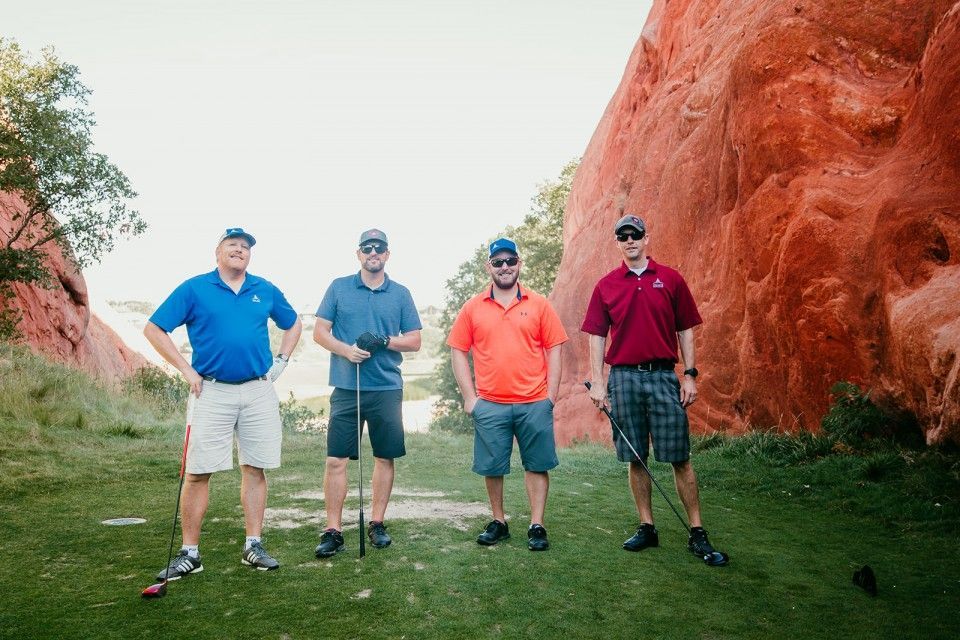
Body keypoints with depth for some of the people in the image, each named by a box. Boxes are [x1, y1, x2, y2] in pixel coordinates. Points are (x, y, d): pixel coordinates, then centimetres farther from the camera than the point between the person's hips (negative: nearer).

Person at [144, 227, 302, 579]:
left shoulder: (266, 290, 9)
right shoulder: (194, 289, 1)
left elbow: (294, 324, 23)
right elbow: (153, 329, 2)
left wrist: (281, 360, 11)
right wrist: (186, 369, -4)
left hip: (259, 391, 3)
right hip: (212, 392, -2)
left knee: (255, 468, 6)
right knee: (198, 471, -2)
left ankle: (254, 546, 16)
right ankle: (189, 553, 10)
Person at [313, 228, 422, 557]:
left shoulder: (400, 294, 9)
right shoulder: (339, 288, 7)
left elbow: (415, 340, 7)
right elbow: (320, 332, 5)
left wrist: (385, 341, -12)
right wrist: (346, 349, -13)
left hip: (387, 388, 1)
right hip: (345, 388, -1)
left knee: (385, 458, 7)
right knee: (336, 460, -2)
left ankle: (377, 524, 21)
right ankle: (333, 530, 7)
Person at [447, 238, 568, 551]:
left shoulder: (538, 304, 4)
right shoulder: (473, 308, 5)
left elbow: (554, 350, 4)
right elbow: (458, 352, 5)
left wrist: (551, 395, -3)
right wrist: (469, 397, -2)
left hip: (535, 404, 0)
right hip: (489, 405, 1)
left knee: (537, 465, 5)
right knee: (492, 467, 8)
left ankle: (536, 526, 16)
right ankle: (498, 522, 25)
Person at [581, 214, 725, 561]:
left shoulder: (671, 279, 7)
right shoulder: (605, 286, 8)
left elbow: (685, 331, 8)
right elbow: (597, 336, 6)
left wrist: (690, 375, 1)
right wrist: (596, 382, -1)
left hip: (663, 377, -1)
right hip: (623, 378, 1)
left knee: (679, 457, -1)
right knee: (635, 458, 7)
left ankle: (697, 532, 8)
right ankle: (646, 527, 18)